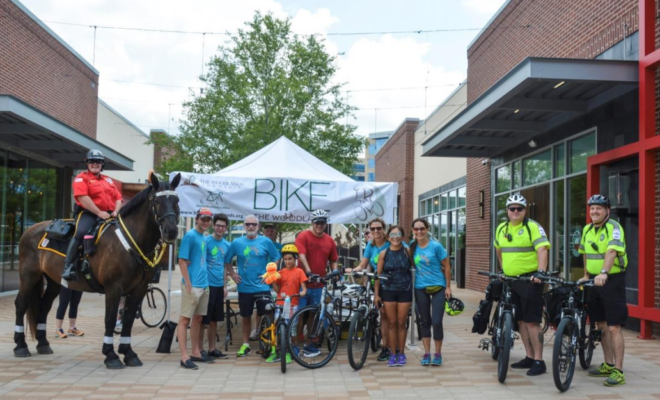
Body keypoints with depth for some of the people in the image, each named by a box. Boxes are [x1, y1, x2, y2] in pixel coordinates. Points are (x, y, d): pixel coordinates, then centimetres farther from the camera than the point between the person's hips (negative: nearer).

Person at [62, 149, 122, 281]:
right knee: (81, 232, -33)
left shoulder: (108, 180, 22)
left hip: (108, 215, 6)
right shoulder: (81, 178, 3)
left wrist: (115, 212, -4)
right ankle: (69, 267, -30)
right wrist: (99, 212, -19)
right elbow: (83, 197, -12)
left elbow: (118, 198, 17)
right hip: (88, 213, -6)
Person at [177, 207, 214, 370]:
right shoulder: (190, 236, -9)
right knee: (185, 319, -4)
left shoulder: (204, 238, 14)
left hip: (204, 285, 8)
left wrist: (206, 282, 14)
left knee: (198, 319, 14)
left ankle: (196, 352, 23)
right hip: (192, 285, -8)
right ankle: (184, 357, -3)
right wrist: (188, 285, -18)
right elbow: (182, 261, -14)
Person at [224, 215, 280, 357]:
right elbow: (227, 260, 12)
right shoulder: (237, 243, 1)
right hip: (244, 287, 1)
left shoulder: (266, 241, -1)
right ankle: (245, 344, 24)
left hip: (262, 286, -1)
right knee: (245, 316, 11)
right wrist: (232, 274, 2)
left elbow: (276, 258, 7)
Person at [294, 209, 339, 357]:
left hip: (318, 285, 5)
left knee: (312, 315, 14)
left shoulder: (330, 241, 8)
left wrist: (334, 270, -4)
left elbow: (333, 260, 16)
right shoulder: (303, 236, -7)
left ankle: (310, 345, 24)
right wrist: (308, 271, -31)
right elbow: (301, 255, -19)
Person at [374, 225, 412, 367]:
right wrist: (376, 293, 1)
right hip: (388, 291, 0)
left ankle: (401, 353, 17)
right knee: (392, 323, 5)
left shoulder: (407, 252, 0)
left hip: (404, 291, 0)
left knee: (401, 323, 5)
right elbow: (378, 274, 3)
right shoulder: (383, 254, 0)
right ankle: (393, 354, 14)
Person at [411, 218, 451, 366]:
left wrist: (448, 287, -4)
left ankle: (438, 354, 10)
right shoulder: (412, 247, 1)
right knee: (424, 321, 9)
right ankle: (426, 353, 18)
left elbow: (447, 267, -4)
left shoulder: (436, 246, -9)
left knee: (436, 321, -5)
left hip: (438, 287, -3)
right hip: (420, 288, 3)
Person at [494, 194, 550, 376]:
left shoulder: (533, 227, -9)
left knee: (532, 321, -7)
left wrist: (540, 272, -32)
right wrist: (504, 269, 26)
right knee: (520, 320, 12)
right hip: (511, 280, 7)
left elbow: (542, 249, -21)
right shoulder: (501, 229, 11)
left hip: (530, 280, -7)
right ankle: (529, 357, 22)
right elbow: (499, 250, 27)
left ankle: (539, 361, 0)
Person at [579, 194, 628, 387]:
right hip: (594, 281, 7)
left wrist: (604, 273, -44)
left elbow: (612, 251, -30)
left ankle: (618, 371, -1)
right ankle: (608, 365, 26)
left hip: (612, 280, -7)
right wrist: (586, 275, 17)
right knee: (602, 325, 14)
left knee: (614, 327, -7)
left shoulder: (614, 228, -15)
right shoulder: (587, 230, 8)